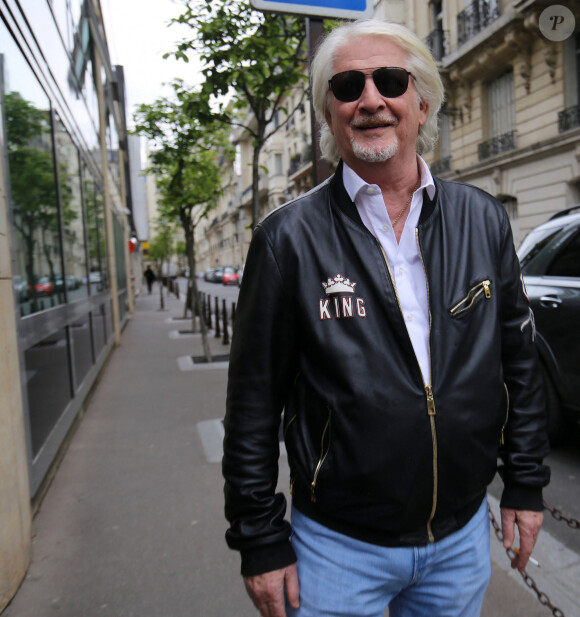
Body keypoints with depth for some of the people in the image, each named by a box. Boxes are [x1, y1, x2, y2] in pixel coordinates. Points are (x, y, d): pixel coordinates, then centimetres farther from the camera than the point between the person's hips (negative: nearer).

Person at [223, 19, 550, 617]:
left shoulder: (483, 219, -1)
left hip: (464, 535, 4)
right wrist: (261, 541, -7)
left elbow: (518, 361, 6)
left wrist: (526, 483, 7)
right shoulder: (288, 237, -13)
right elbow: (253, 404, -11)